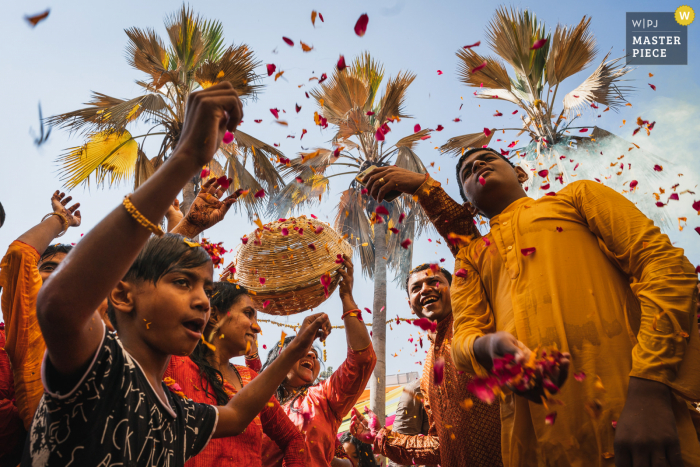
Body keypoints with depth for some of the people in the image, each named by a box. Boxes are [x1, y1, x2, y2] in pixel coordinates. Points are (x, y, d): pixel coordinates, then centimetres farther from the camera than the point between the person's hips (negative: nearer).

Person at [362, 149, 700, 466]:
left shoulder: (577, 196, 13)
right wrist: (486, 347, -18)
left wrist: (650, 388, -13)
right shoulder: (470, 256, 21)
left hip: (627, 409, -2)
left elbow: (666, 264, 1)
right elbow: (464, 334, 9)